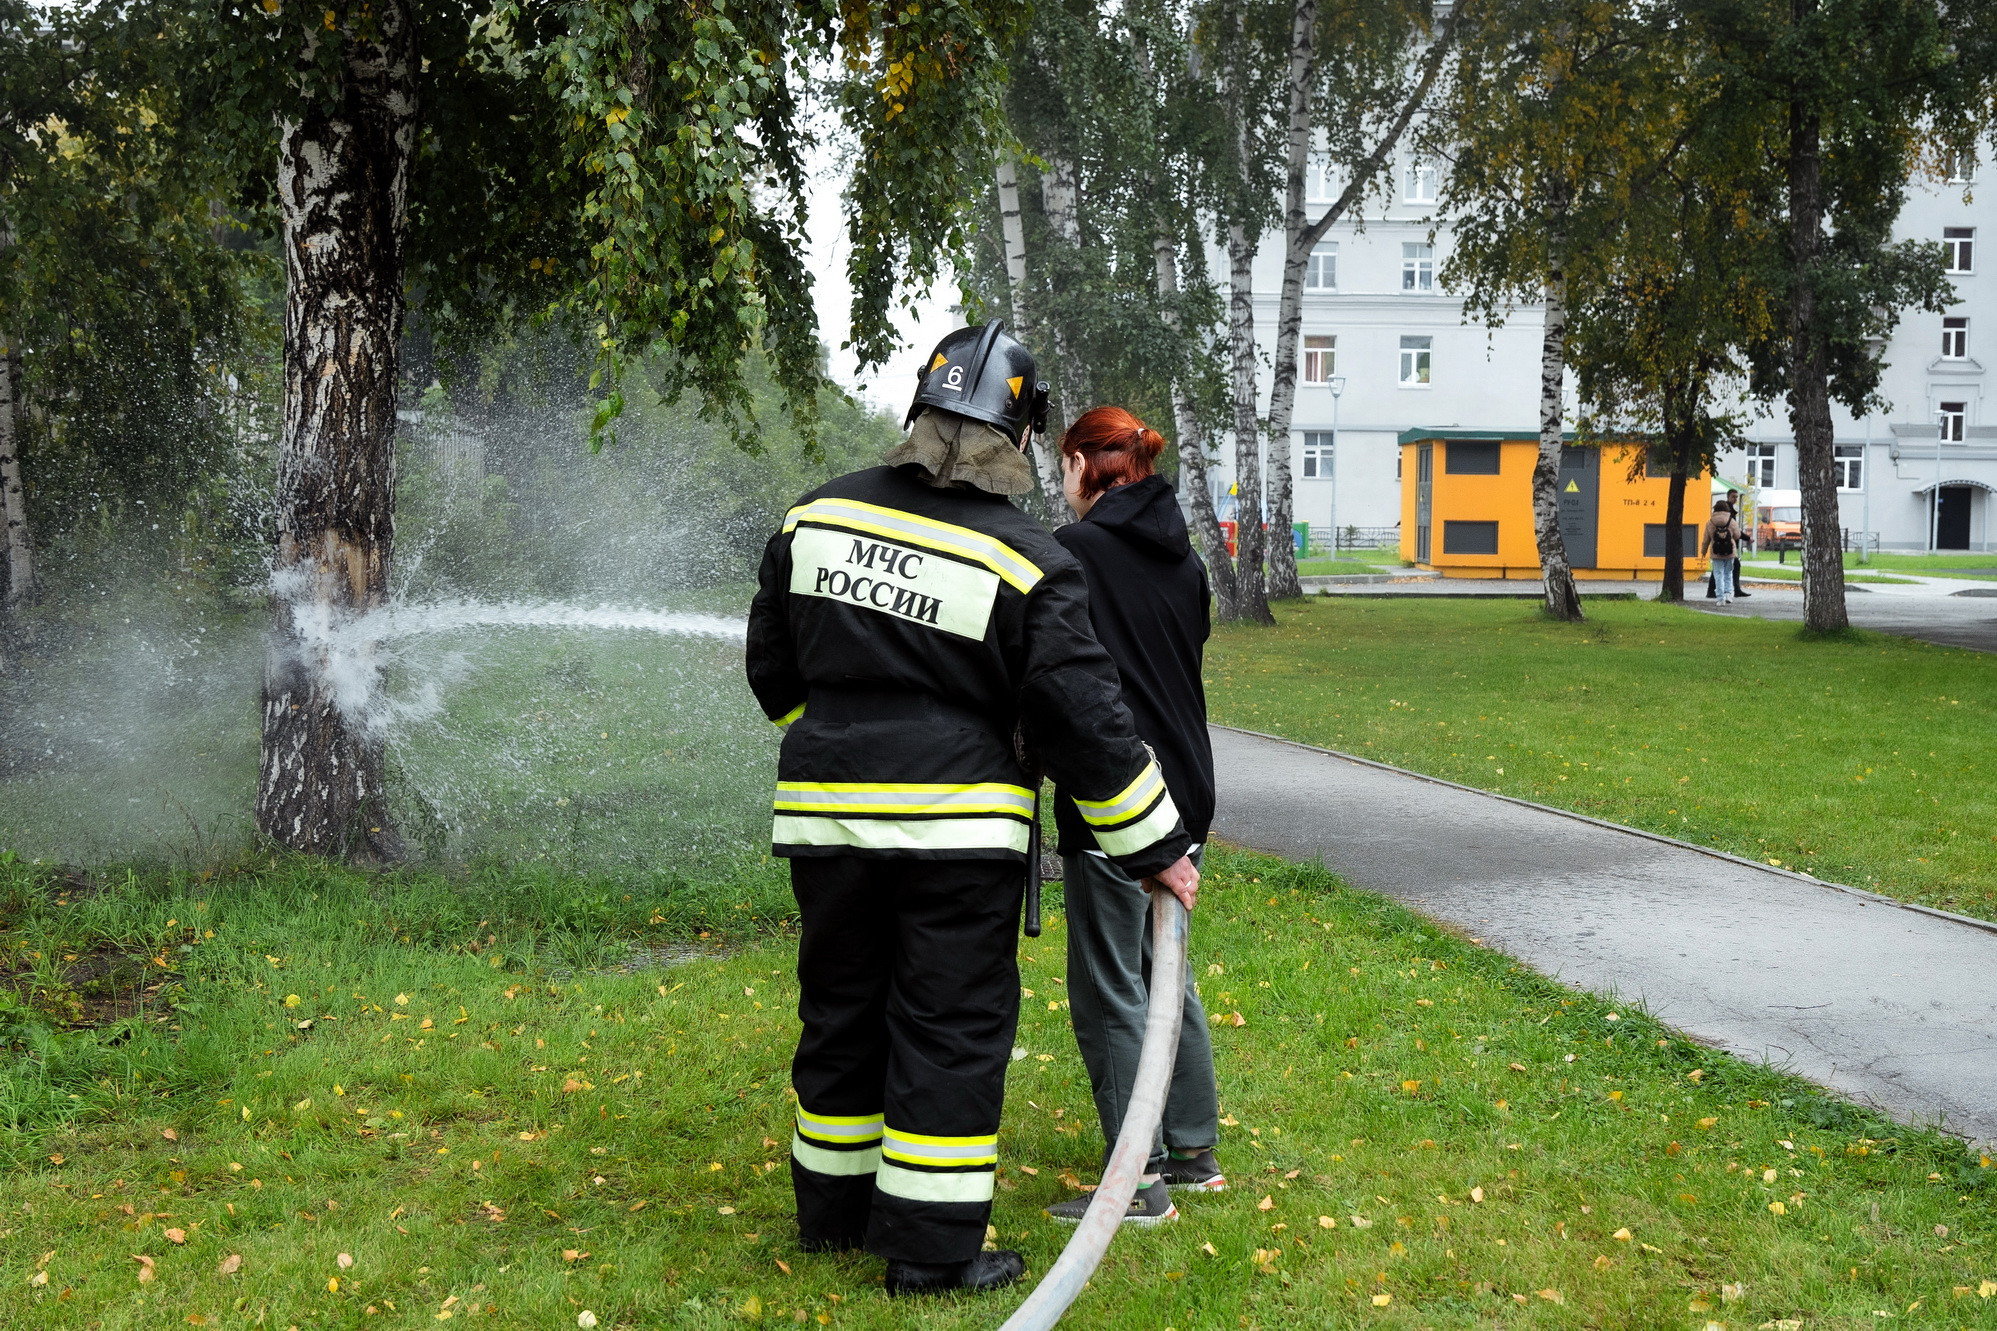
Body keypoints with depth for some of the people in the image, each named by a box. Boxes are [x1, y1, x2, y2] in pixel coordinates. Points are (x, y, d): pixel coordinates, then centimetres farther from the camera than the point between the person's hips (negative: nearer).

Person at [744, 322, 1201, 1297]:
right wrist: (1157, 849, 0)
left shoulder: (815, 518, 3)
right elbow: (1084, 722, -10)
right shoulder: (1024, 563, -10)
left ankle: (832, 1207, 31)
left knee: (841, 1012, 17)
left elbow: (774, 672, 12)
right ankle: (933, 1245, 9)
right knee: (952, 1027, 4)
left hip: (827, 816, 5)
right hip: (958, 825, -5)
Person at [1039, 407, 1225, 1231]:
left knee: (1108, 989, -1)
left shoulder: (1075, 551, -12)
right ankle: (1194, 1152, 28)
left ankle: (1142, 1181, 3)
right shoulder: (1183, 558, 11)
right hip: (1185, 791, 8)